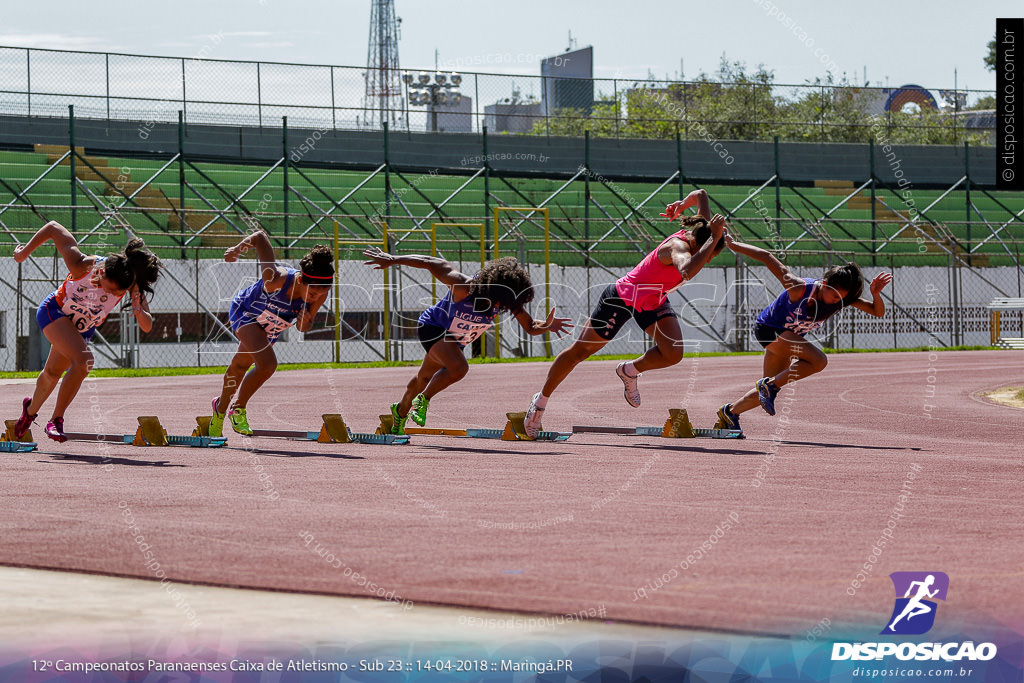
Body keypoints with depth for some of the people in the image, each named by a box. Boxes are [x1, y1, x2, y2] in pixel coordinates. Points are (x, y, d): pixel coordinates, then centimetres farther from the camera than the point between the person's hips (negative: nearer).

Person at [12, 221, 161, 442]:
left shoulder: (132, 283, -31)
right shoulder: (82, 265, -37)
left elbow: (147, 327, -26)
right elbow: (52, 228, -24)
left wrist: (139, 312, -48)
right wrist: (24, 252, -10)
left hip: (84, 328, 4)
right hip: (54, 312, -4)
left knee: (53, 372, 18)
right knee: (83, 361, -26)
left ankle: (31, 409, 49)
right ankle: (56, 420, -11)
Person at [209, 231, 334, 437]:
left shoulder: (320, 293, -29)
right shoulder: (277, 279, -43)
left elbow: (304, 327, -12)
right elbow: (259, 236, -32)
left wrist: (304, 323, -34)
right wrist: (238, 249, -17)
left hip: (271, 329, 5)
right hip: (245, 312, -5)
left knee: (241, 365, 26)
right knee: (267, 363, -27)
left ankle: (221, 407, 52)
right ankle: (238, 409, -3)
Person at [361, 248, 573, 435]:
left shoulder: (508, 300, -25)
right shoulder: (463, 286, -38)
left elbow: (530, 327, -16)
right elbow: (432, 263, -27)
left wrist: (546, 325, -39)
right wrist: (392, 260, -22)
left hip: (455, 340, 6)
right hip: (432, 327, -6)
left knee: (426, 378, 25)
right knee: (458, 368, -31)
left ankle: (401, 411, 52)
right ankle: (422, 402, -9)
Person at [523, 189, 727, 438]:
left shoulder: (701, 230, -16)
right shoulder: (678, 247, -37)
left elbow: (700, 195, 2)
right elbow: (687, 272, -62)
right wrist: (713, 239, -57)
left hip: (654, 302, 7)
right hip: (622, 298, -7)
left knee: (673, 354, -16)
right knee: (580, 351, 10)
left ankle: (630, 371, 14)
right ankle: (542, 399, 29)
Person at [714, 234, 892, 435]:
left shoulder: (842, 298, -17)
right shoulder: (800, 288, -32)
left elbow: (878, 312, -18)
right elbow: (766, 257, -28)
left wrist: (876, 295, -38)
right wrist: (734, 245, -24)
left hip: (787, 336, 8)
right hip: (768, 329, -8)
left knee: (768, 391, 17)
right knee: (819, 361, -27)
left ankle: (730, 412, 38)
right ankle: (770, 384, -15)